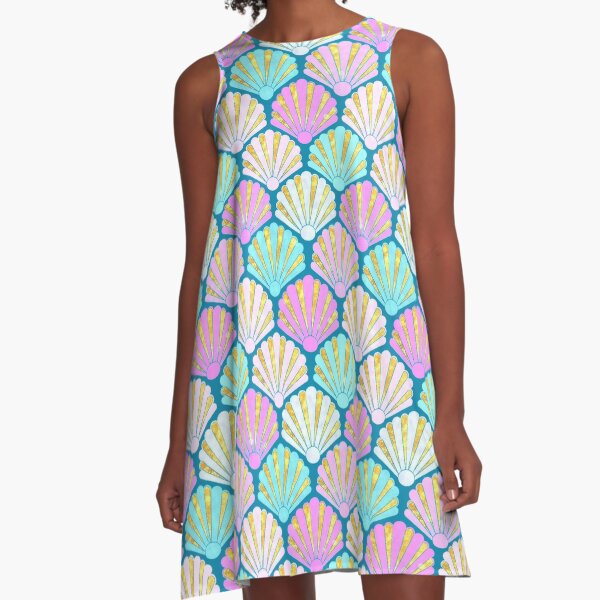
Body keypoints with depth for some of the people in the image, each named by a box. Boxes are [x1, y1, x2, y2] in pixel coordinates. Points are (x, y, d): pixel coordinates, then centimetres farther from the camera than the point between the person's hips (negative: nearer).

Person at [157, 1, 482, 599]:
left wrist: (451, 413, -5)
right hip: (250, 382, 2)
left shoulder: (411, 59, 7)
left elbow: (437, 243, 1)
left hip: (382, 370, -1)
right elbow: (199, 262, 10)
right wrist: (180, 439, 8)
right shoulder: (207, 85, 11)